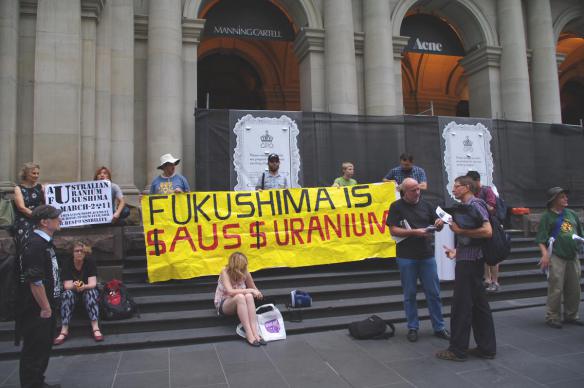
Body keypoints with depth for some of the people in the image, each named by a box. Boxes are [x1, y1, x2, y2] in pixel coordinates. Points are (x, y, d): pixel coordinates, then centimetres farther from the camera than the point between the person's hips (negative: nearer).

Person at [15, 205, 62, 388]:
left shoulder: (46, 242, 10)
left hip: (46, 307, 10)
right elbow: (34, 281, -25)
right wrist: (45, 308, -19)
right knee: (34, 350, 2)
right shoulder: (35, 246, -22)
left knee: (44, 346, 20)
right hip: (37, 311, -10)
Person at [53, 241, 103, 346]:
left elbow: (93, 283, -19)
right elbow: (67, 285, -18)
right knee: (67, 294, -31)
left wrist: (84, 286, -41)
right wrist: (74, 286, -41)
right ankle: (64, 330, -36)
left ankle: (95, 328, -41)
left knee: (91, 293, -33)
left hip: (88, 290, -1)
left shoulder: (90, 262, -12)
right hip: (73, 291, 1)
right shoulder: (67, 264, -10)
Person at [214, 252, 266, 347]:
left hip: (238, 303, 4)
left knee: (249, 296, -32)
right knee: (240, 297, -37)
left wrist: (256, 293, -18)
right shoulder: (225, 272, -21)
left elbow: (254, 288, 5)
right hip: (222, 305, -3)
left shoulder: (245, 273, -8)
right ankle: (249, 335, -38)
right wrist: (250, 290, -33)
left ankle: (255, 332, -39)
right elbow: (230, 292, -34)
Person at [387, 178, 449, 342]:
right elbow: (393, 230, -10)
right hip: (406, 257, -3)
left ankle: (439, 327, 19)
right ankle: (412, 328, 19)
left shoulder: (425, 205, 10)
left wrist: (439, 224, -8)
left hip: (427, 255, 3)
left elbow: (437, 226, 16)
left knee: (434, 293, 7)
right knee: (410, 294, 7)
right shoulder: (396, 206, -2)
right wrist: (415, 232, -18)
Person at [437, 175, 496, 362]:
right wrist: (457, 251, 16)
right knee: (478, 305, 13)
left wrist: (460, 231, -17)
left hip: (468, 262, -10)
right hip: (470, 261, 10)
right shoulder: (466, 206, 16)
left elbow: (487, 231, -23)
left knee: (462, 306, -3)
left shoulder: (475, 204, -11)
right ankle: (486, 348, 21)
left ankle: (457, 350, 5)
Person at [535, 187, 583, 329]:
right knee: (556, 289, -4)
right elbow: (540, 239, -11)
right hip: (556, 258, -6)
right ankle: (552, 317, 6)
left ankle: (571, 316, 26)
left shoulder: (571, 213, 13)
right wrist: (545, 254, -22)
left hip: (573, 256, 6)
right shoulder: (547, 216, -5)